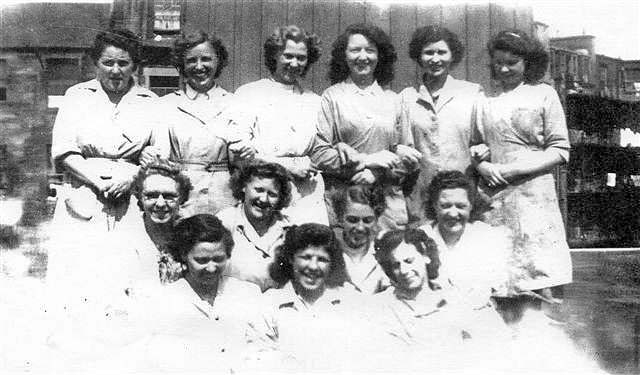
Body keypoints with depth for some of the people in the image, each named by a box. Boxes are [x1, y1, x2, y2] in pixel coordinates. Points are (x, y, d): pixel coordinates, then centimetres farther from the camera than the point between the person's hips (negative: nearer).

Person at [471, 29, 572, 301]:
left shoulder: (543, 94, 6)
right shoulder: (486, 100, 13)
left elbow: (560, 150, 1)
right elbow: (475, 144, 17)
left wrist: (515, 169, -10)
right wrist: (483, 166, -5)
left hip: (532, 194, -2)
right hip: (492, 196, 3)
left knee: (536, 280, -4)